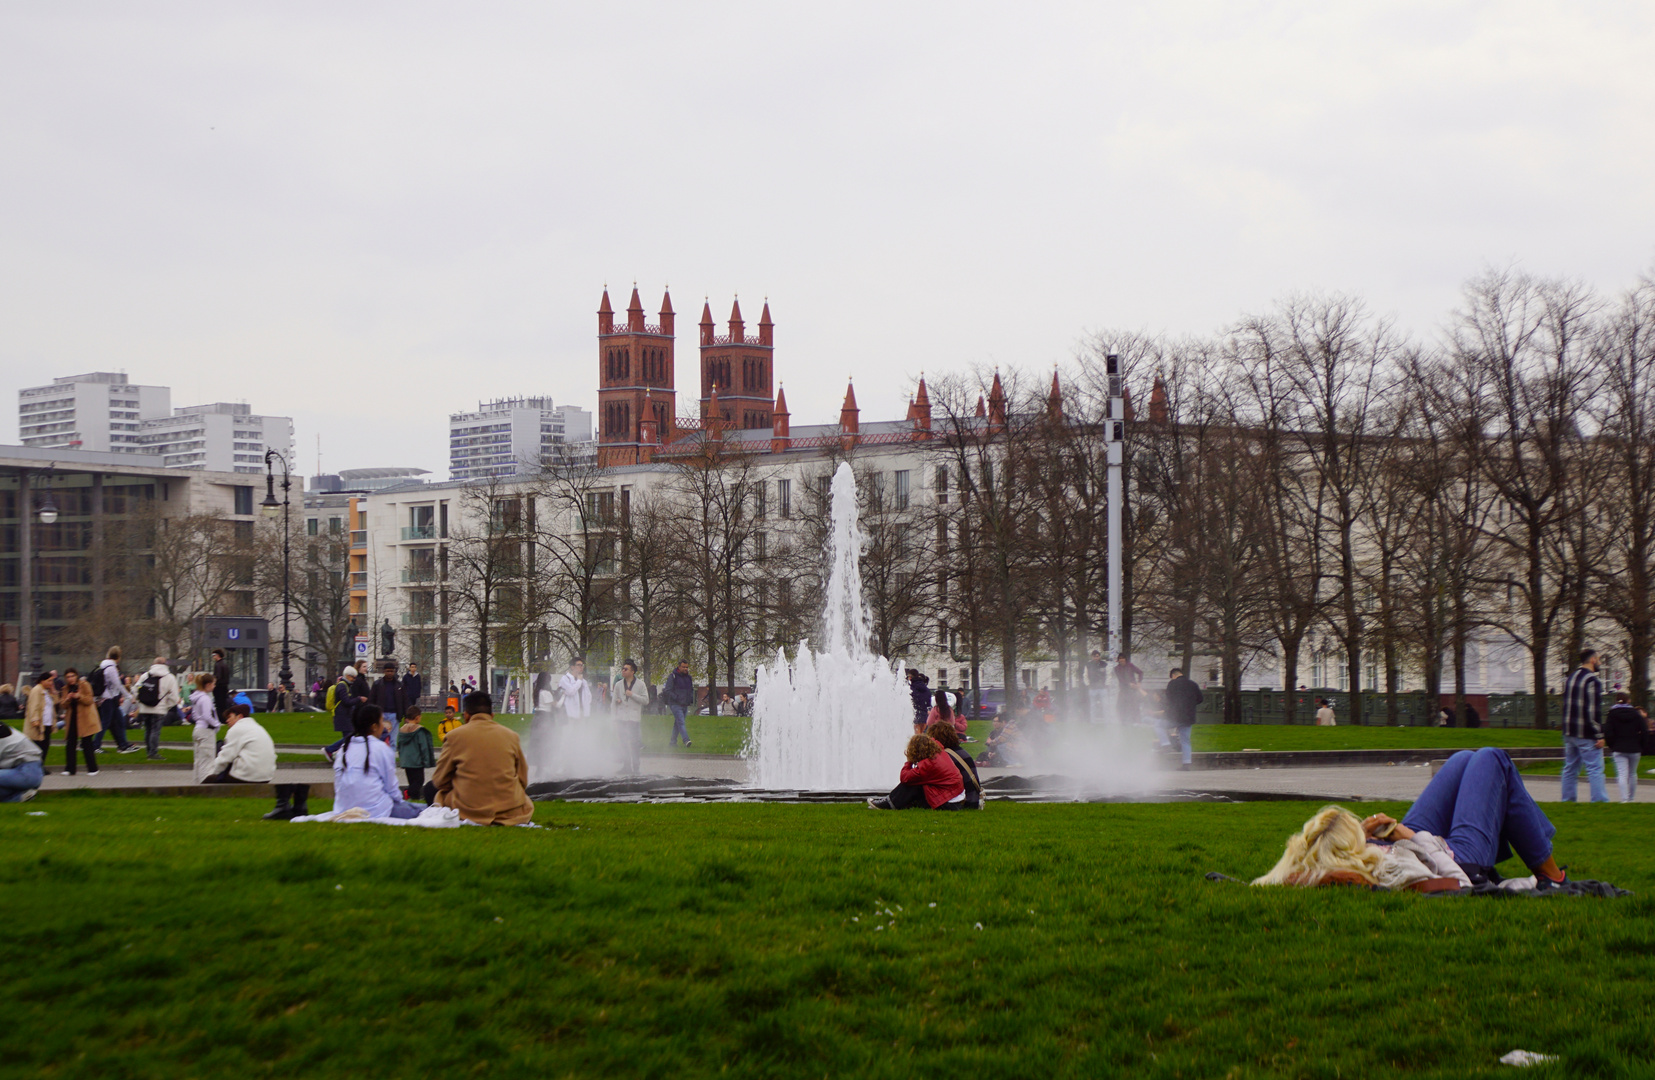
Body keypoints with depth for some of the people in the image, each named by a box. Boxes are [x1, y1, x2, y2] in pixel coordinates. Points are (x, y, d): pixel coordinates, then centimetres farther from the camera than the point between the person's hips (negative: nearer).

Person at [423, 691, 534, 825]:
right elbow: (523, 781, 11)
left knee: (430, 788, 22)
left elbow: (440, 781, 6)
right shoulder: (511, 736, 4)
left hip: (468, 811, -2)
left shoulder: (454, 736, -2)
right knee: (524, 791, 37)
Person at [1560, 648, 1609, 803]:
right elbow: (1595, 710, -18)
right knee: (1595, 769, -8)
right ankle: (1600, 800, -12)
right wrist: (1600, 735, -17)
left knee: (1570, 768, 12)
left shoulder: (1570, 678, 15)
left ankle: (1566, 799, 12)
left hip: (1569, 732, 8)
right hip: (1586, 735, -8)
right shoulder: (1592, 680, -13)